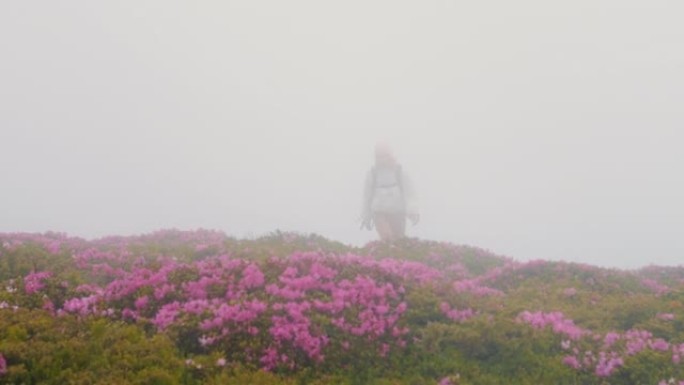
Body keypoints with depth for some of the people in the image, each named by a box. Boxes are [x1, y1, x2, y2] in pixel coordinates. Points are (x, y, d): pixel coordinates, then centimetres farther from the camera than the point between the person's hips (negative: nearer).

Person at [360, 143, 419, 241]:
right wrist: (366, 216, 18)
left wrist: (413, 211, -17)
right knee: (386, 237, -23)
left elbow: (409, 192, -3)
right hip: (379, 211, -1)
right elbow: (367, 195, 12)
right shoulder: (373, 173, 2)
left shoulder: (399, 171, 1)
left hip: (397, 212, 1)